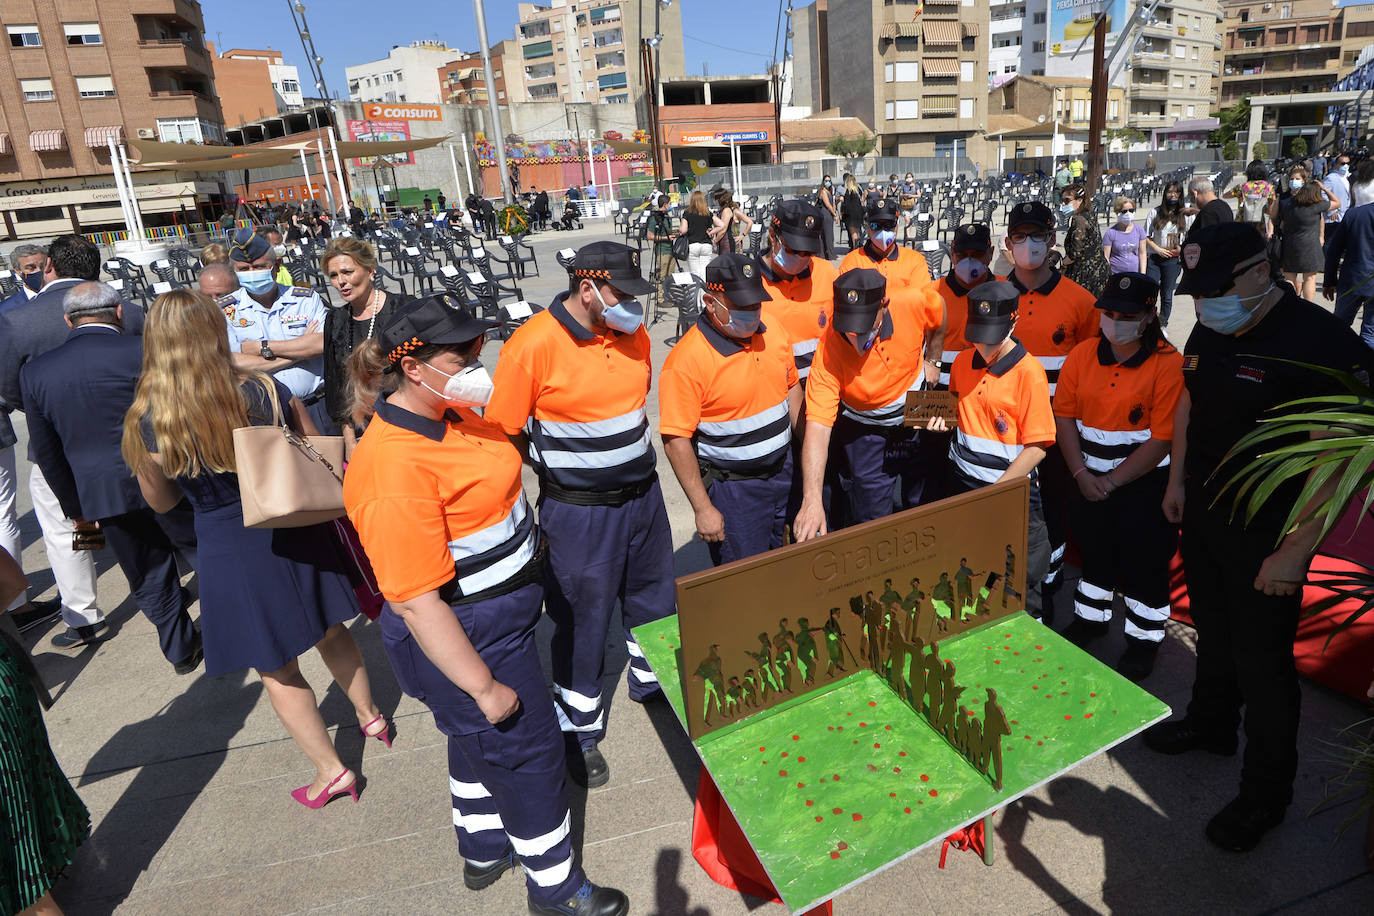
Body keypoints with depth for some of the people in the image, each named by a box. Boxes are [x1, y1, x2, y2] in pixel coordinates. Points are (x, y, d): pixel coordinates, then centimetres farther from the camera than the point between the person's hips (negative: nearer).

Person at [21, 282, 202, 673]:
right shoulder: (143, 351, -13)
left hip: (103, 495, 3)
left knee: (148, 575, 16)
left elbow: (47, 453, 6)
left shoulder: (35, 372, 2)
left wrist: (76, 506, 15)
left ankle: (180, 650, 28)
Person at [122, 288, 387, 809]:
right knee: (331, 632, 26)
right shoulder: (268, 392, -13)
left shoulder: (147, 423, -16)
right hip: (296, 534, 3)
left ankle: (330, 770, 25)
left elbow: (160, 502, 1)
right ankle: (369, 717, 44)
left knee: (276, 669, 15)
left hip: (230, 554, -2)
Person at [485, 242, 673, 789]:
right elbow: (501, 436, -15)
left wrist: (633, 457, 15)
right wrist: (562, 471, -11)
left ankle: (652, 681, 51)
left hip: (643, 494, 6)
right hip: (578, 511, -6)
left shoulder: (632, 332, 0)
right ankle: (581, 731, 33)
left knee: (652, 599, 23)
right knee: (584, 621, 10)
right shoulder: (532, 345, -20)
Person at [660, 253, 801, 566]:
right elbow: (676, 440, -20)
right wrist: (703, 509, -18)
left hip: (784, 471, 7)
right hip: (732, 488, -6)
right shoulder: (687, 359, -22)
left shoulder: (774, 332, 0)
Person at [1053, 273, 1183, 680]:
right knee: (1094, 551, 21)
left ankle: (1144, 640, 29)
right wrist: (1082, 474, -9)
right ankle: (1090, 618, 43)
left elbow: (1162, 440, -17)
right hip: (1090, 481, 5)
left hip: (1145, 483, -4)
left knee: (1144, 563, 8)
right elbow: (1065, 416, -1)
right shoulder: (1082, 355, 0)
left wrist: (1112, 482, -16)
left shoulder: (1168, 364, -15)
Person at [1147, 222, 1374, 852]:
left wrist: (1295, 551, -23)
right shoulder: (1208, 331, 1)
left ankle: (1266, 794, 25)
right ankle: (1211, 726, 46)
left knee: (1262, 661, 6)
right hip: (1202, 514, 7)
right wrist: (1178, 480, 13)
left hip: (1266, 534, -6)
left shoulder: (1321, 342, -23)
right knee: (1213, 631, 23)